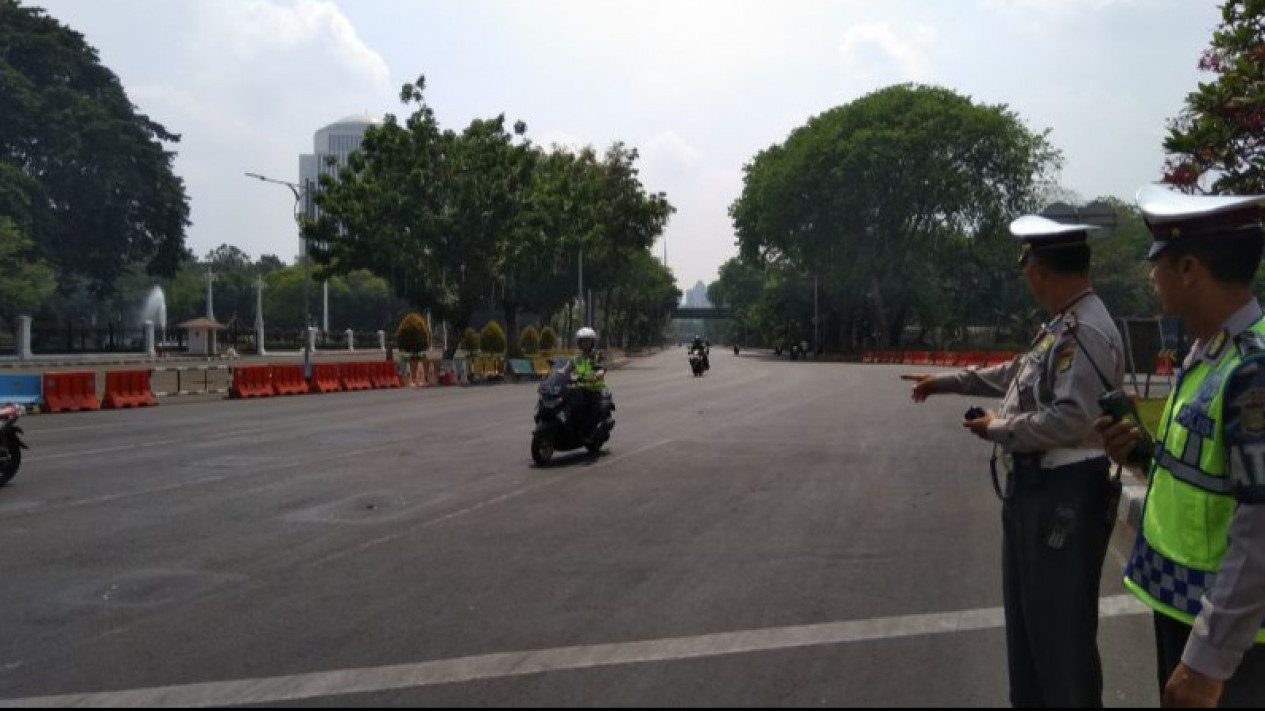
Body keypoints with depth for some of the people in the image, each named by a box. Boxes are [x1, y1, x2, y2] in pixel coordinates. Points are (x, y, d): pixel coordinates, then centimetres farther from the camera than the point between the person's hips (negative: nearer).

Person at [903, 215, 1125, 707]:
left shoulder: (1086, 331, -21)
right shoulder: (1062, 324, 13)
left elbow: (1072, 419, -29)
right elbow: (1016, 374, 27)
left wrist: (999, 430, -15)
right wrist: (946, 382, 32)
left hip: (1065, 496, -11)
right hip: (1032, 488, 11)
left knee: (1060, 626, 0)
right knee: (1026, 617, 21)